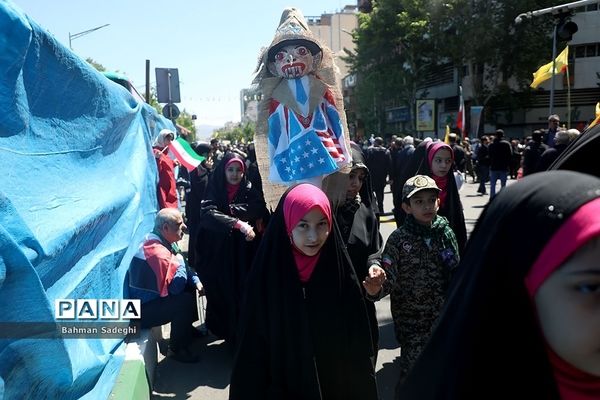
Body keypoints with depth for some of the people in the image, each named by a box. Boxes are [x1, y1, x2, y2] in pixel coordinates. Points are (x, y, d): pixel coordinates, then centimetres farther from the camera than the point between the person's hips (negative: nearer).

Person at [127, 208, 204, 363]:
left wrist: (196, 281, -5)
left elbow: (185, 267, 12)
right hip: (142, 311, -10)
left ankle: (187, 328, 29)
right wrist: (179, 260, -16)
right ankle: (177, 349, -6)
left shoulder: (164, 242, 2)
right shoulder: (157, 251, -30)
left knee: (190, 286, 11)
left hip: (150, 298, 10)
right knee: (186, 300, -24)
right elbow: (176, 286, -31)